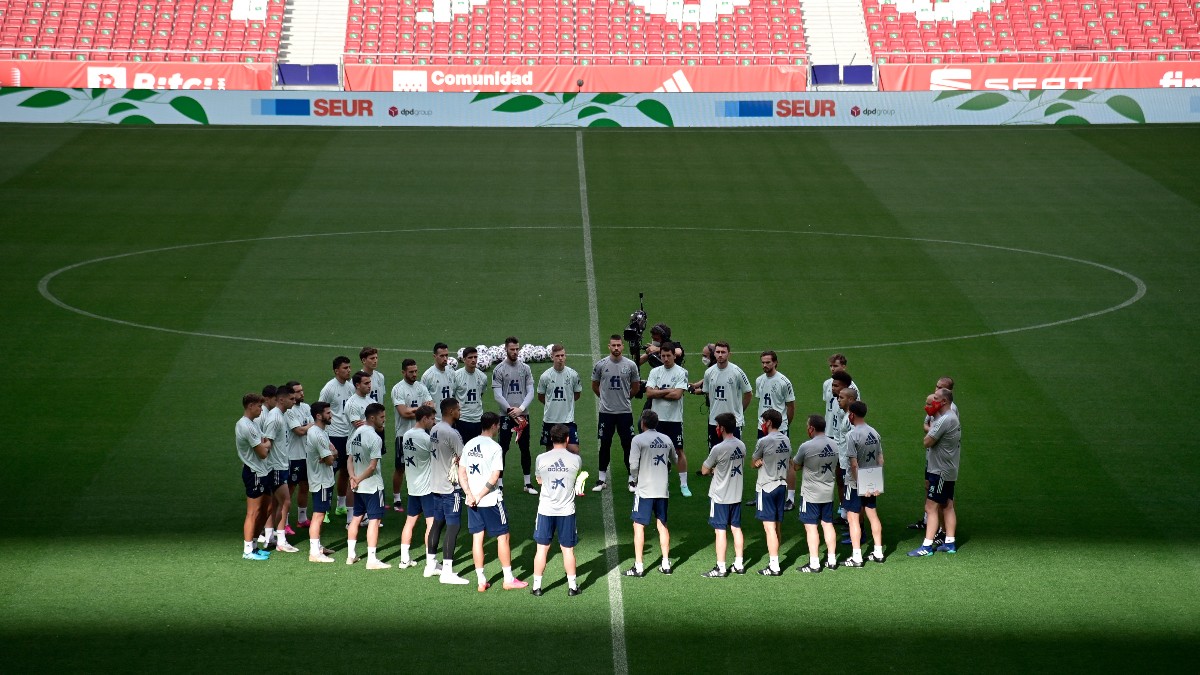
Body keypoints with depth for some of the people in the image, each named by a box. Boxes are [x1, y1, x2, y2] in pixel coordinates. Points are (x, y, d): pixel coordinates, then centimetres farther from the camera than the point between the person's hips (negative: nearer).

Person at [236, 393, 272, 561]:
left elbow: (261, 445, 17)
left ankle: (251, 545, 24)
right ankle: (248, 551, 1)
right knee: (253, 512, -4)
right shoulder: (247, 427, -20)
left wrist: (265, 445, -5)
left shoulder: (247, 424, 13)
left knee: (264, 510, 16)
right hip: (255, 473, -11)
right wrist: (267, 444, 2)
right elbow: (263, 452, -19)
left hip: (261, 472, 11)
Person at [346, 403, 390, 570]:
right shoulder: (375, 438, -18)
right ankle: (372, 559, -6)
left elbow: (349, 458, 7)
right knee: (374, 520, -4)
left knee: (357, 517, 18)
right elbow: (372, 466, -20)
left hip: (358, 486, 8)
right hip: (372, 486, -8)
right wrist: (359, 479, -9)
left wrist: (353, 477, -5)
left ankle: (351, 555, 24)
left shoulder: (355, 433, 7)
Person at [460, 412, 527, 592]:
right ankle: (509, 579, 11)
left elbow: (461, 473, 5)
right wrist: (480, 496, -12)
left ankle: (481, 581, 10)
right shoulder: (495, 447, -13)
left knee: (477, 538, 8)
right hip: (492, 500, -6)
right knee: (503, 536, 6)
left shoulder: (469, 445, 6)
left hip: (473, 501, 6)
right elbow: (494, 478, -18)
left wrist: (470, 495, -3)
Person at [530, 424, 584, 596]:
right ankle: (572, 586, 14)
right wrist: (571, 450, 25)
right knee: (568, 549, 10)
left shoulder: (542, 459, -8)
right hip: (567, 511, 0)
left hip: (546, 510, 0)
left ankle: (537, 586, 12)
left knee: (542, 548, 8)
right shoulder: (575, 459, -8)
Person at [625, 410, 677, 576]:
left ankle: (638, 567, -2)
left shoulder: (638, 439, -9)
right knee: (662, 525, 14)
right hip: (663, 489, 5)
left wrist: (634, 479, 2)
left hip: (644, 489, -5)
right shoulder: (667, 439, 7)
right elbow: (674, 461, 18)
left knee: (639, 525, 0)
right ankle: (666, 564, 17)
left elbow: (633, 464, -15)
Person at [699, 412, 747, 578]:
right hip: (736, 495, 7)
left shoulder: (718, 449, -20)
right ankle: (739, 564, 19)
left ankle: (721, 568, 2)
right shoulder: (741, 446, 1)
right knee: (736, 528, 14)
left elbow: (704, 470, -10)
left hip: (720, 496, -7)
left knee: (720, 530, -1)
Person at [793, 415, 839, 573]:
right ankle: (831, 560, 18)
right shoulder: (834, 446, 1)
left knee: (811, 527, -1)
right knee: (827, 524, 14)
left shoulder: (806, 447, -18)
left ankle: (814, 564, -1)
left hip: (811, 494, -6)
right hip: (828, 492, 6)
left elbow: (795, 466, -6)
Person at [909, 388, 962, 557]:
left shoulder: (944, 420, -21)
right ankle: (949, 543, 18)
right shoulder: (953, 416, 12)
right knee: (947, 506, 14)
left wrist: (931, 428, -7)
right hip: (949, 470, 11)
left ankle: (927, 546, -10)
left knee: (931, 508, -9)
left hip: (940, 471, -11)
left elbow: (927, 441, -20)